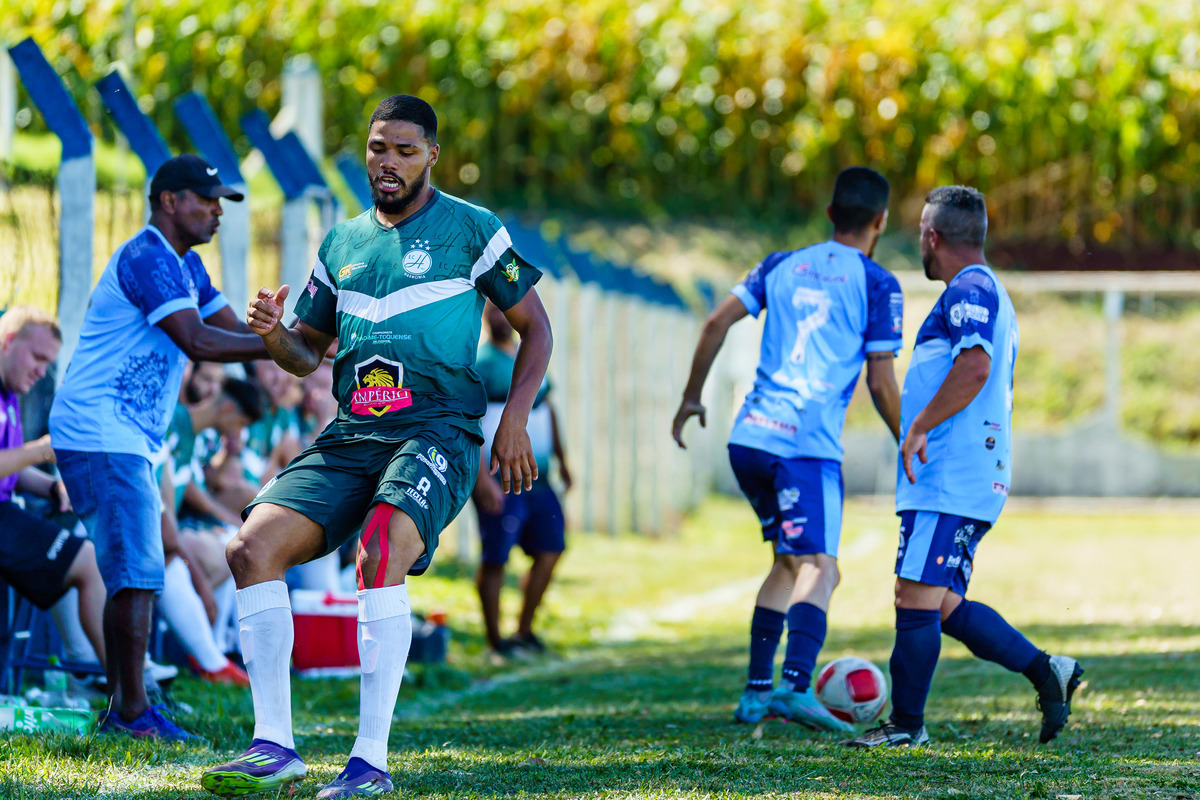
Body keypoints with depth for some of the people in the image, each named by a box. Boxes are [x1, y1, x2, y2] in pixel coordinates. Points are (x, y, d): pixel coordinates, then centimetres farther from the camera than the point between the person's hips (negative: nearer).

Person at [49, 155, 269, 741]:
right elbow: (197, 342, -25)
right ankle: (132, 712, -11)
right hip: (100, 437, -11)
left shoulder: (184, 265, 19)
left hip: (123, 443, 11)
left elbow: (233, 331, 18)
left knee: (134, 577, 13)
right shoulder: (148, 258, -15)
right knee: (137, 576, -12)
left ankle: (122, 710, 17)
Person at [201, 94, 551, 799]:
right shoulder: (342, 242, 18)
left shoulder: (471, 229, 4)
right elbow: (306, 354, 23)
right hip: (351, 436, 5)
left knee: (381, 551, -32)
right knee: (253, 547, -15)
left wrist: (515, 420, -3)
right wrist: (272, 331, 0)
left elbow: (535, 326, 8)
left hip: (438, 430, -5)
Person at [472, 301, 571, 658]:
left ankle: (524, 630, 18)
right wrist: (481, 477, -22)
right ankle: (495, 639, 5)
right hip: (500, 479, -8)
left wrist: (561, 459, 24)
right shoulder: (479, 364, -9)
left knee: (550, 549, 7)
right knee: (495, 558, -4)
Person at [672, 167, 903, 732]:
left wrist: (691, 399, 20)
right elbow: (881, 384, -2)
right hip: (807, 445, -6)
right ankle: (796, 684, -35)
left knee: (791, 561, 21)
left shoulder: (781, 266, 16)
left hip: (750, 435, 6)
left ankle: (757, 690, 21)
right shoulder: (877, 286, 1)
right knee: (818, 567, -13)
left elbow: (717, 322, 11)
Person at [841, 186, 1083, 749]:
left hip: (948, 483, -11)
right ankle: (1047, 671, 9)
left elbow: (975, 367, -26)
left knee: (916, 598, -8)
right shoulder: (987, 293, 24)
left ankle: (906, 725, -4)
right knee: (941, 605, 11)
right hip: (973, 478, 11)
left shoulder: (970, 290, -10)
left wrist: (920, 427, -21)